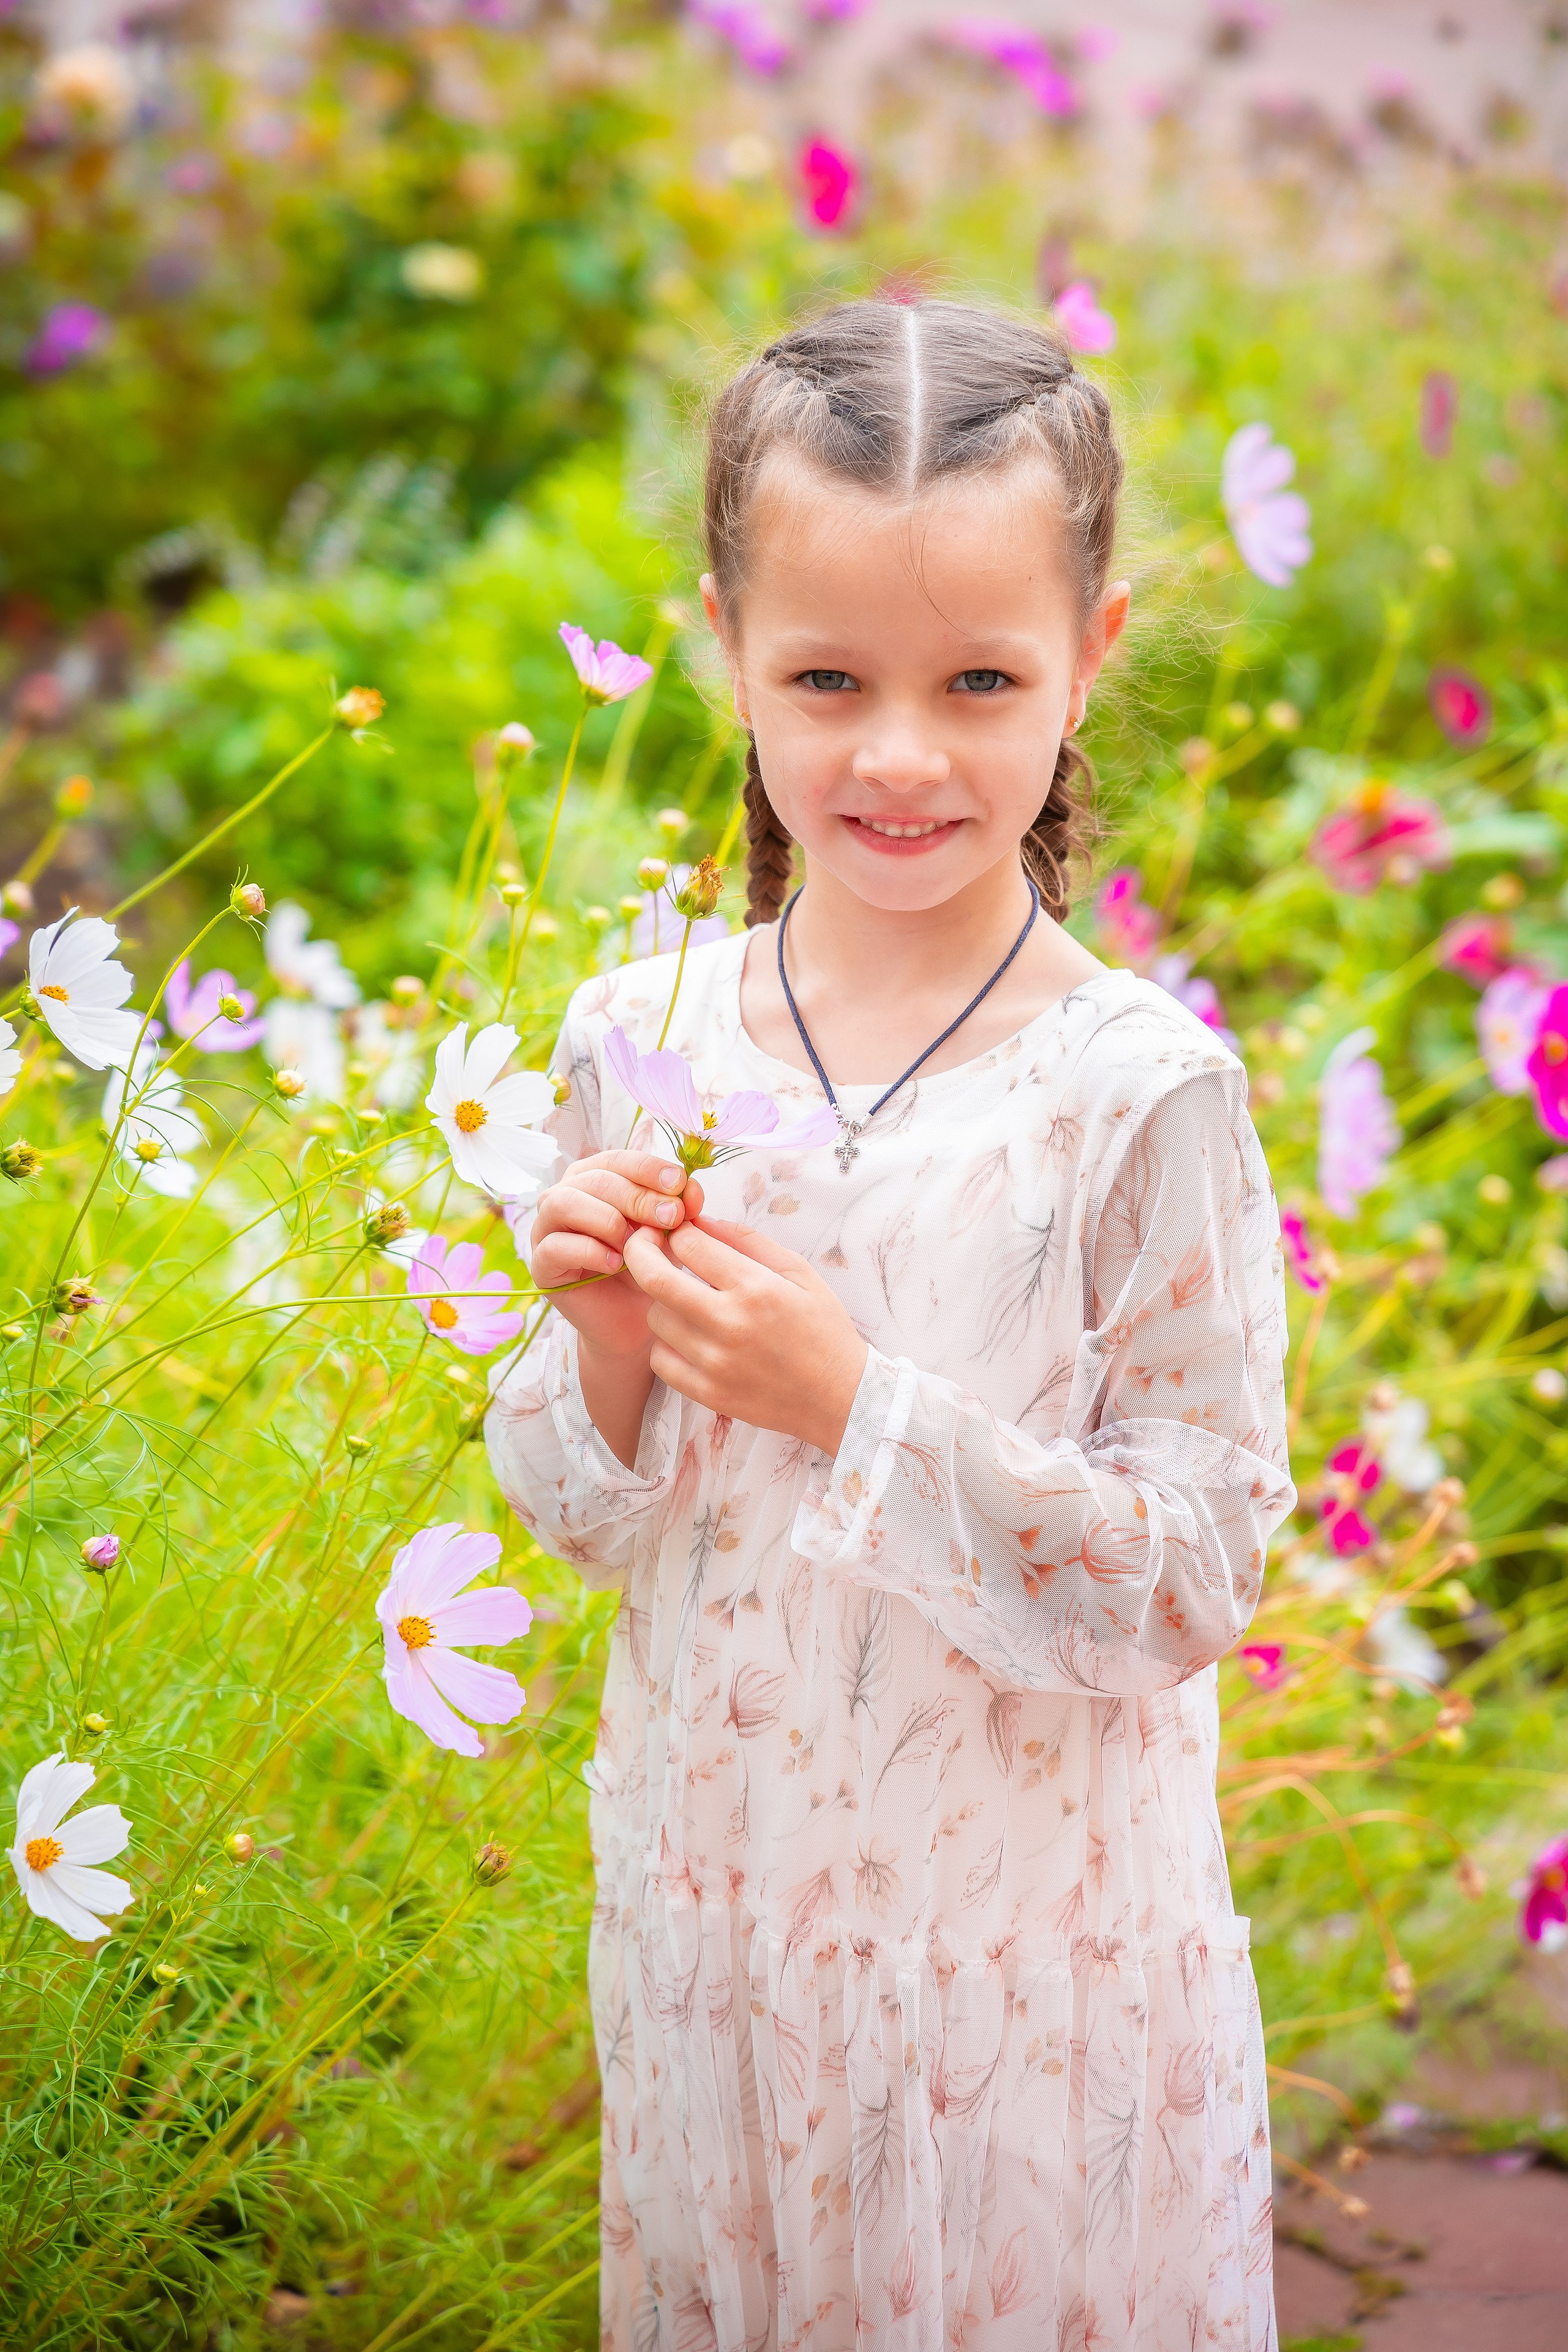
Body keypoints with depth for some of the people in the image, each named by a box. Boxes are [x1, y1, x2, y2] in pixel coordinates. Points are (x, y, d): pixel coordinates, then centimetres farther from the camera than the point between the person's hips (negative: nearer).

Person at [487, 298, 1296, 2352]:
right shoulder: (643, 1041, -4)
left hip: (1035, 1941, -3)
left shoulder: (1142, 1091, -17)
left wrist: (856, 1405, -25)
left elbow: (1189, 1586, -16)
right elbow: (588, 1526, 4)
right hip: (715, 1903, 4)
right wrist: (609, 1353, -16)